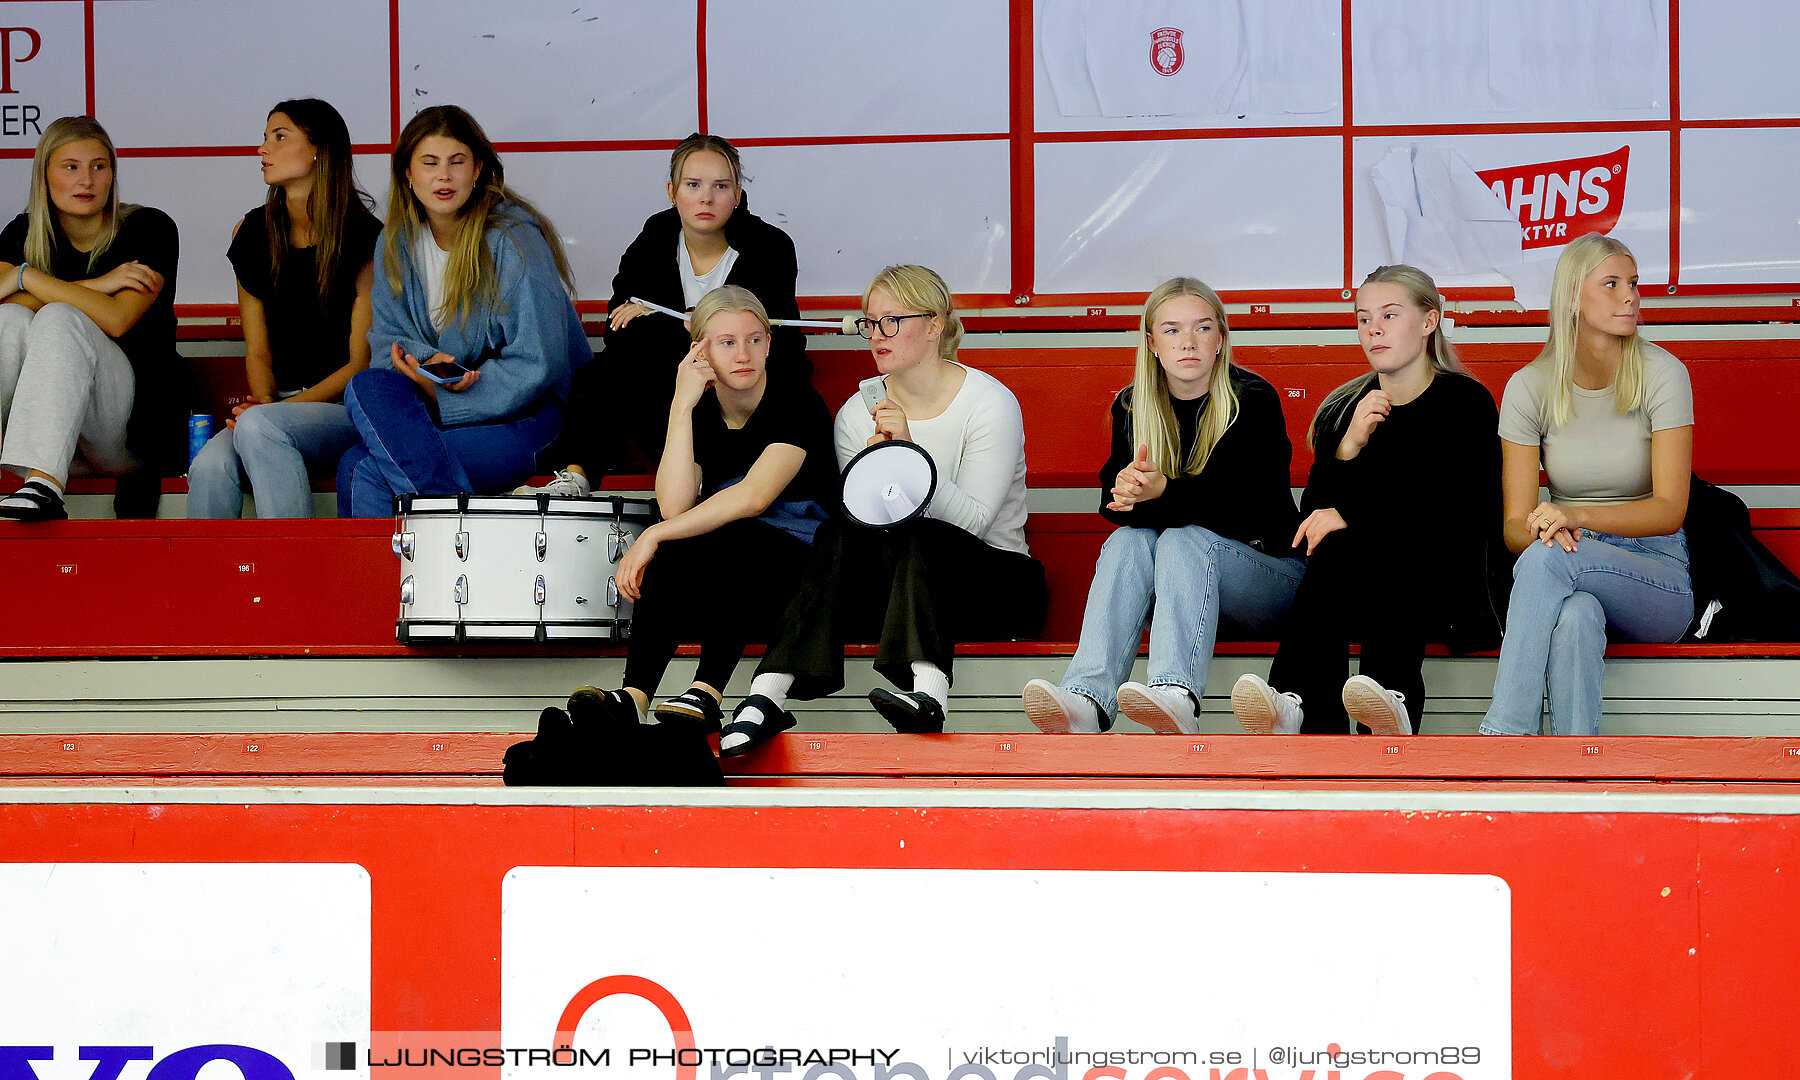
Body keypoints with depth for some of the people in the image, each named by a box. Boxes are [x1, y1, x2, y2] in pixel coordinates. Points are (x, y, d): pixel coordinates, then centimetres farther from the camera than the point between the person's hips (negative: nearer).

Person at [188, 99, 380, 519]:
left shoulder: (364, 239, -4)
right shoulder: (254, 233, 13)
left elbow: (361, 362, -6)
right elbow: (258, 351, 14)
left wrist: (276, 408, -16)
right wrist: (263, 402, -8)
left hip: (349, 407, -4)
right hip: (282, 403, 4)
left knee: (258, 426, -35)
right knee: (209, 467, -28)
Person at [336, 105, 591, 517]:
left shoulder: (513, 240, -10)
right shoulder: (398, 240, 8)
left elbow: (536, 365, -15)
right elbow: (388, 340, 8)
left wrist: (437, 394, -20)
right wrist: (431, 363, -16)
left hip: (530, 416, -6)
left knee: (366, 473, -26)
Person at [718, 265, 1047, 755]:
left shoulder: (990, 403, -7)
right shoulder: (858, 413, 6)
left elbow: (973, 520, -16)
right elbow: (863, 517, -1)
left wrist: (911, 450, -26)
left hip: (989, 579, -3)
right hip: (893, 583, 3)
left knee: (918, 536, -33)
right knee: (840, 535, -27)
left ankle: (928, 691, -55)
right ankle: (766, 698, -42)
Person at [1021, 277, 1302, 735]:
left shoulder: (1254, 401, -8)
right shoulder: (1131, 407, 5)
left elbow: (1248, 503, -20)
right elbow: (1112, 503, -3)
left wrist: (1165, 492, -37)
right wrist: (1126, 491, -29)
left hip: (1268, 569, -3)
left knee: (1183, 538, -31)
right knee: (1128, 540, -27)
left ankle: (1176, 696, -60)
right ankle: (1084, 702, -51)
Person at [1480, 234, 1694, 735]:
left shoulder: (1662, 375, -5)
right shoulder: (1529, 386, 1)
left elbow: (1670, 509, -14)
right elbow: (1515, 524, -1)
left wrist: (1577, 515, -31)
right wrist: (1543, 532, -27)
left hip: (1655, 573, -1)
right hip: (1574, 574, 1)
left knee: (1547, 558, -34)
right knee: (1575, 615, -38)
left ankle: (1500, 734, -39)